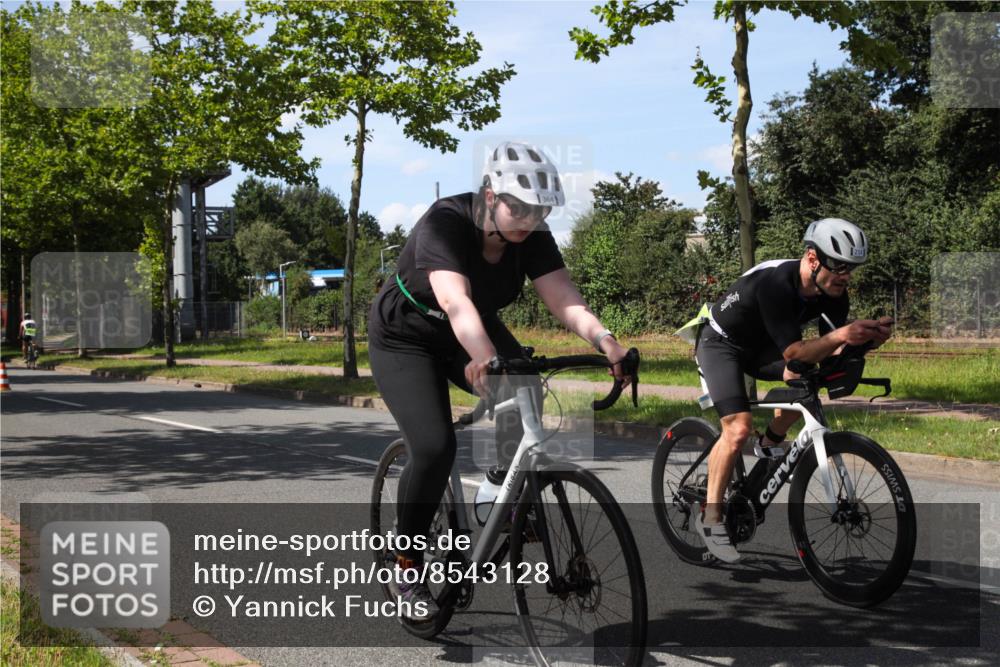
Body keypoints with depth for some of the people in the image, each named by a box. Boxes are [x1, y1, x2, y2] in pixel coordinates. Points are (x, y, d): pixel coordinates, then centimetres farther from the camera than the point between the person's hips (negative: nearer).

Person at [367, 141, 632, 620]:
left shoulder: (532, 237, -17)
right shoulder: (444, 223, -32)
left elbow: (565, 299, -29)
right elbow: (455, 300, -48)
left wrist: (604, 340, -49)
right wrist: (483, 358, -66)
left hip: (474, 332, 5)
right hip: (405, 338, -5)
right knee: (434, 447, -20)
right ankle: (406, 569, -2)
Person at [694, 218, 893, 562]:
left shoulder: (832, 291, -15)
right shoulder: (775, 283, -37)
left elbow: (835, 352, -15)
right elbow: (793, 352, -39)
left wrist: (868, 336, -35)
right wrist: (840, 334, -53)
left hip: (758, 344, 7)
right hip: (721, 343, -7)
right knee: (739, 428, -21)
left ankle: (771, 444, 9)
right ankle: (710, 517, -9)